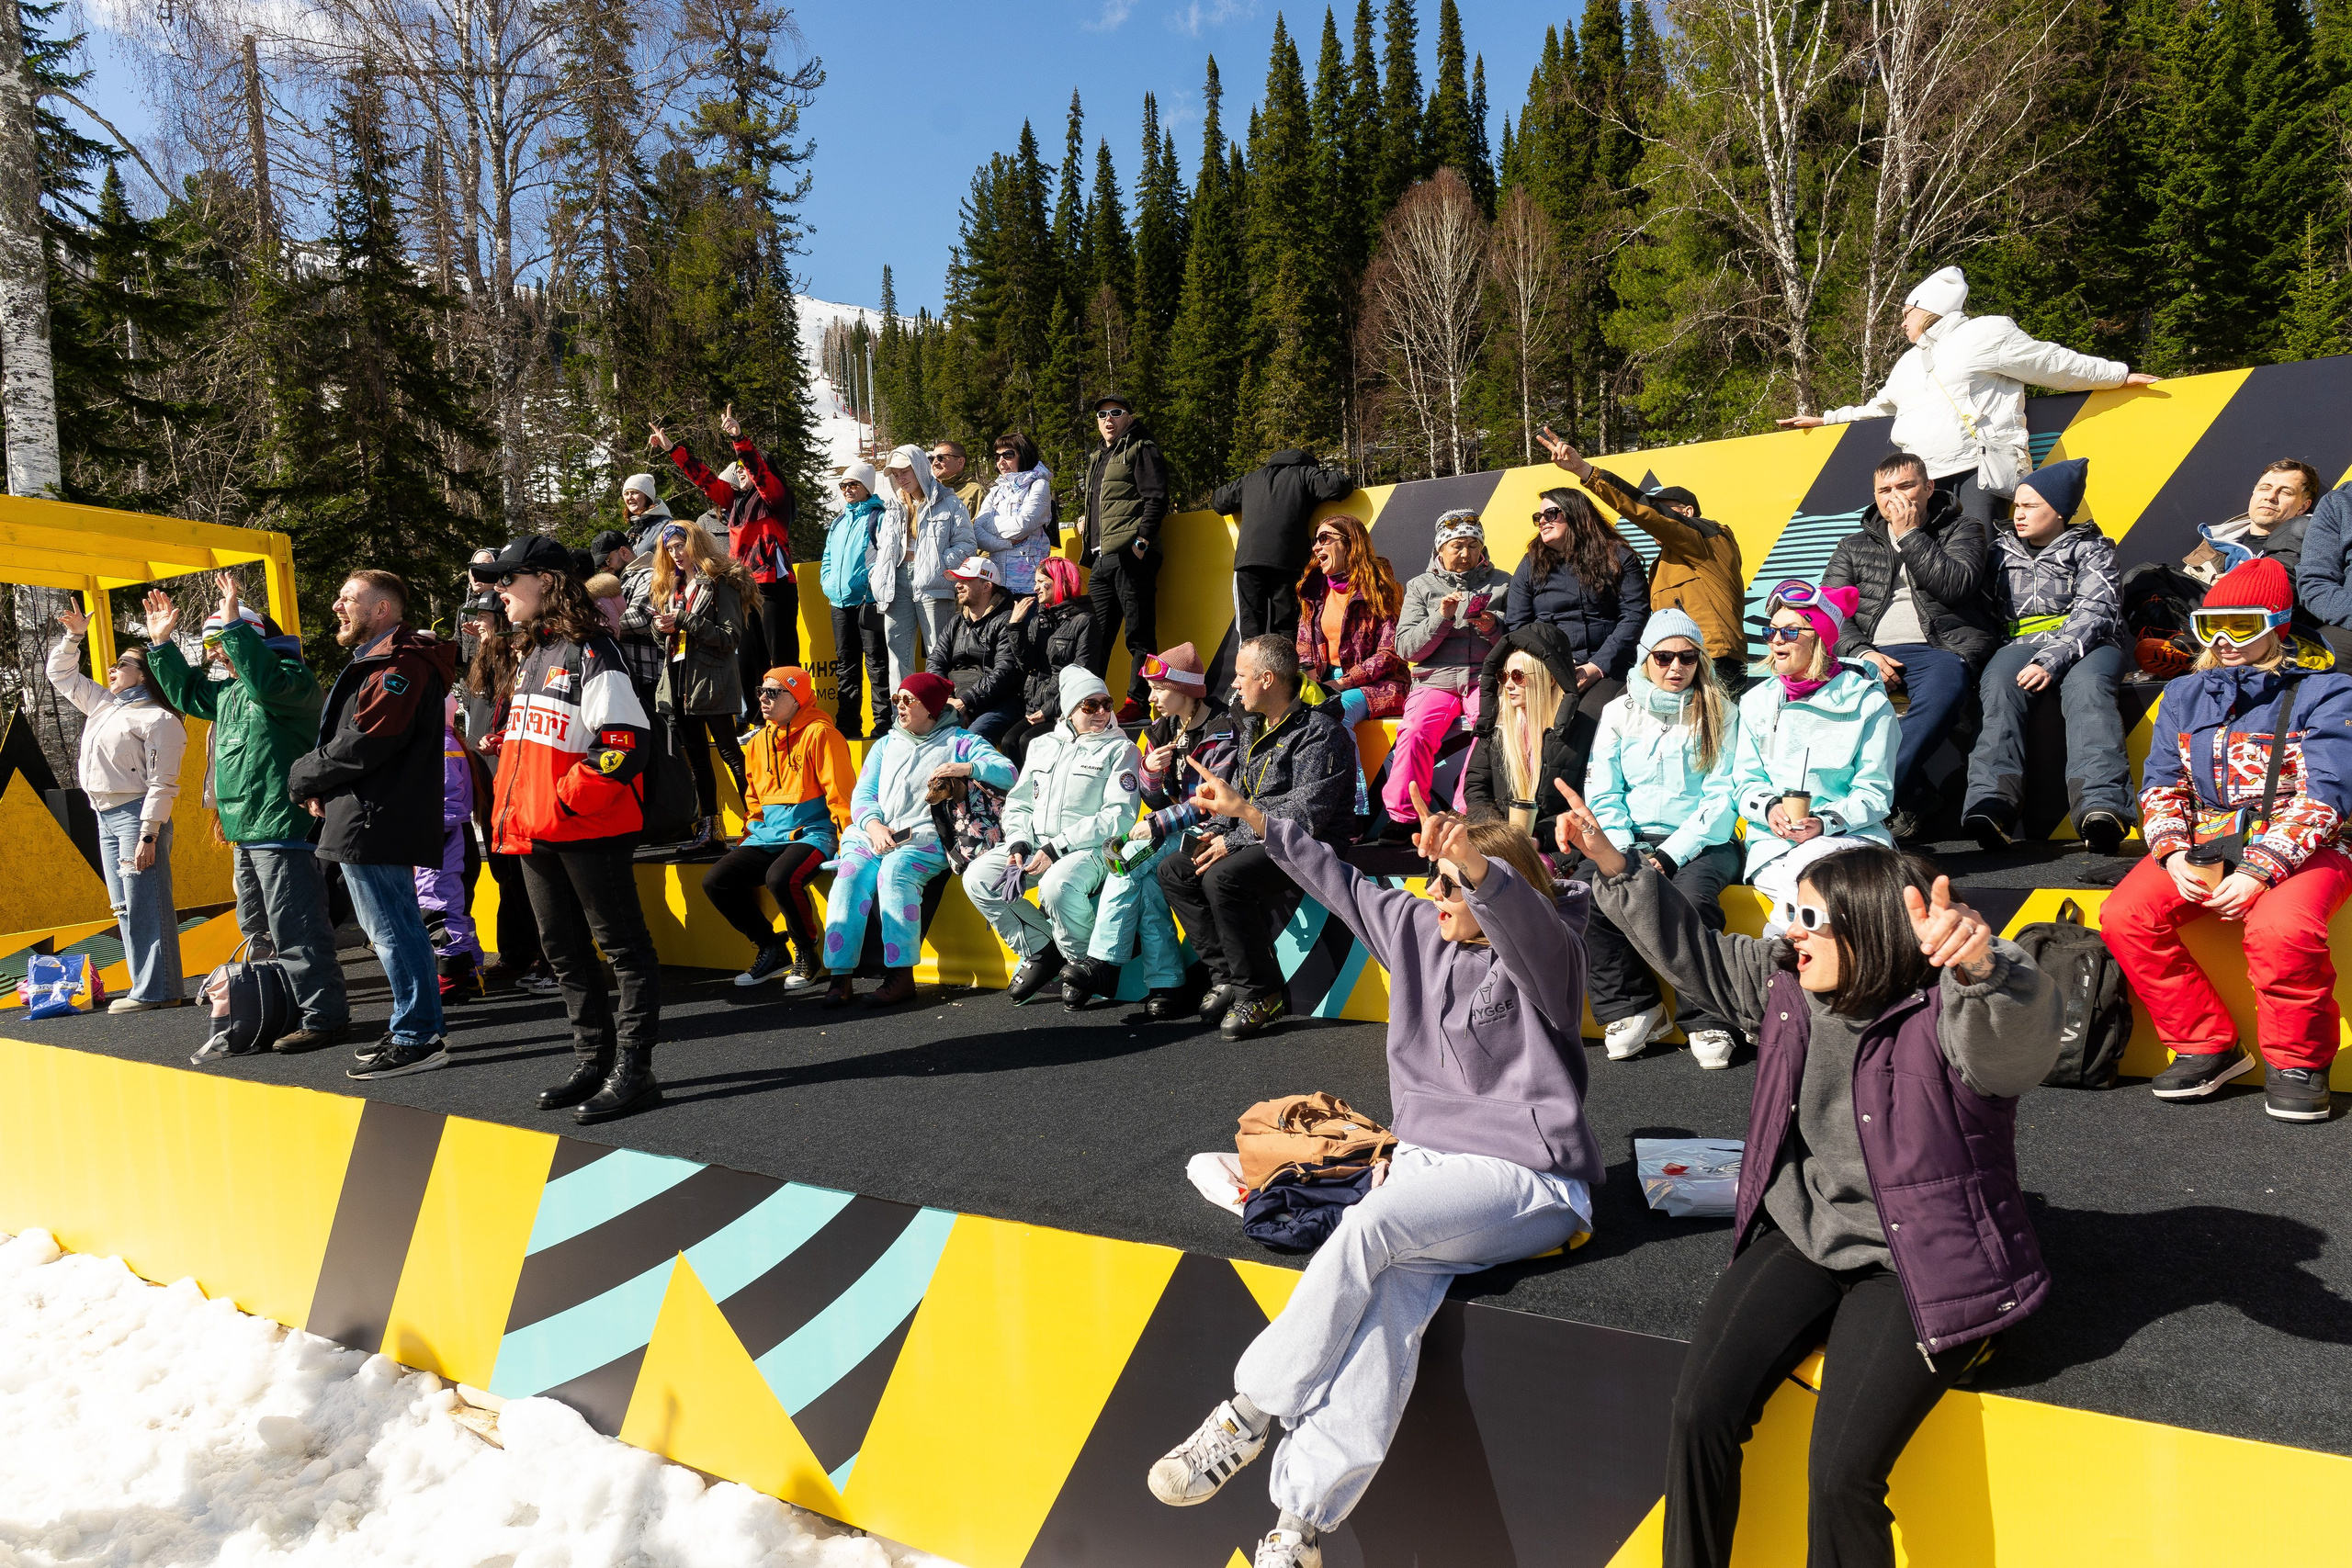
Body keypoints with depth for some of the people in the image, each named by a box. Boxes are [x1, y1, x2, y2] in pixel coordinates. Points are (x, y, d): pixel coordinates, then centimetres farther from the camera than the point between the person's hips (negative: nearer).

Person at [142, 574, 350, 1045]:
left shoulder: (292, 679, -9)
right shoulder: (227, 692, 21)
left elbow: (267, 683, -32)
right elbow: (185, 692, 37)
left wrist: (233, 621, -28)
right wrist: (161, 643, 28)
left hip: (283, 831, -11)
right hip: (247, 832, 11)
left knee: (295, 928, -11)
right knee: (257, 928, 17)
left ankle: (325, 1017, -7)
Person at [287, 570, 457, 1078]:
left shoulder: (399, 664, -14)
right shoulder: (371, 662, 22)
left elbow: (365, 743, -21)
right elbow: (343, 738, 24)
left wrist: (303, 777, -7)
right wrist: (320, 786, 5)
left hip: (374, 822, -11)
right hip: (365, 820, 11)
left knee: (393, 931, -7)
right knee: (393, 929, 16)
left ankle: (417, 1038, -2)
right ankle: (411, 1026, 24)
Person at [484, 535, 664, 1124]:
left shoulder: (590, 651, -11)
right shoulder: (532, 656, 17)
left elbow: (627, 739, -21)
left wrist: (569, 799, -20)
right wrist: (513, 809, 14)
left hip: (590, 828, -10)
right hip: (534, 831, 10)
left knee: (622, 945, -2)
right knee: (564, 949, 14)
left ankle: (632, 1070, 2)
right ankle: (592, 1060, 24)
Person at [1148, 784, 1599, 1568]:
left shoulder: (1542, 955, -6)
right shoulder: (1419, 928, 13)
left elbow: (1524, 918, -31)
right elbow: (1339, 881, 22)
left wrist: (1478, 866, -51)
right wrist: (1251, 814, 24)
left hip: (1527, 1179, -5)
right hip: (1431, 1158, 6)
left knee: (1369, 1225, -30)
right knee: (1392, 1291, -25)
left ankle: (1249, 1414, -15)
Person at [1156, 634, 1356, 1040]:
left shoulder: (1319, 732, -14)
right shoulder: (1251, 728, 15)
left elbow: (1306, 813, -23)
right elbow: (1237, 794, 23)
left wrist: (1234, 842, -21)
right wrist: (1217, 831, 2)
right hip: (1257, 840, 10)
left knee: (1224, 877, -32)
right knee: (1173, 871, -2)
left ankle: (1262, 994, -19)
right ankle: (1227, 976, -3)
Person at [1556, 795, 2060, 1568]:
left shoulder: (1942, 1016, -18)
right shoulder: (1787, 982, 3)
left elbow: (2023, 1036, -39)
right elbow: (1693, 952, 16)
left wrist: (1983, 966, -62)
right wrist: (1615, 868, 12)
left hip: (1913, 1264, -5)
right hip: (1799, 1236, 6)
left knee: (1842, 1475, -21)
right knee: (1699, 1416, -11)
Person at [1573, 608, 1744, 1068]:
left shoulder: (1720, 712, 6)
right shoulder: (1619, 712, 12)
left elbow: (1721, 795, -2)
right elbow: (1602, 794, 6)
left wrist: (1670, 855, -15)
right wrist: (1625, 854, -11)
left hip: (1701, 843, -2)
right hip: (1632, 839, 2)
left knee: (1692, 894, -35)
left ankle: (1708, 1021, -19)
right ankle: (1633, 1008, -14)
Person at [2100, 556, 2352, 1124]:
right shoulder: (2184, 694, 16)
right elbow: (2161, 784, 11)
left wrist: (2259, 871, -22)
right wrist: (2175, 855, -10)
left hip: (2301, 849, -4)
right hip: (2204, 848, 4)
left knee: (2281, 928, -36)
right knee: (2124, 916, -22)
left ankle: (2298, 1062, -9)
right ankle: (2208, 1046, -5)